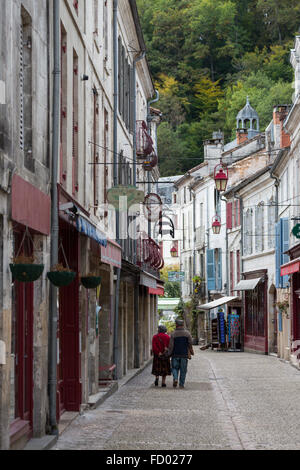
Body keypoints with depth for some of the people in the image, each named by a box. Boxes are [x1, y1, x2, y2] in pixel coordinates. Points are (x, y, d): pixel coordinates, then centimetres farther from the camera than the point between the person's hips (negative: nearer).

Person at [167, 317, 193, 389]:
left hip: (175, 354, -1)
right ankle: (181, 384, 6)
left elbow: (171, 345, -6)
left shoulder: (173, 334, -4)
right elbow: (190, 343, -2)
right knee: (183, 370, 7)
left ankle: (175, 378, -13)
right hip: (184, 355, 1)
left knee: (175, 368, 12)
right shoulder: (187, 333, 0)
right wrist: (191, 352, 10)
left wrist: (169, 353, 2)